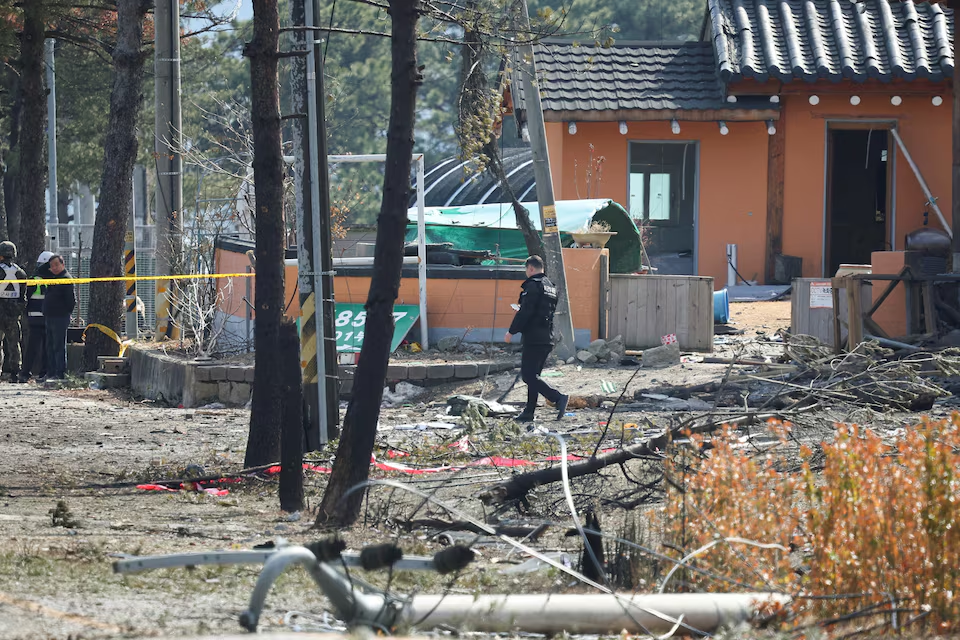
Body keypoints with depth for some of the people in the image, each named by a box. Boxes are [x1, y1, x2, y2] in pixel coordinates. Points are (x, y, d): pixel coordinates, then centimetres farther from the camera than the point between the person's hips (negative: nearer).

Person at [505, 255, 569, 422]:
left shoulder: (533, 286, -12)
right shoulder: (551, 286, 17)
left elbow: (525, 313, -17)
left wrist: (511, 332, -9)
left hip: (534, 338, -9)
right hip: (547, 339, 9)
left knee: (528, 375, -8)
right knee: (533, 375, 14)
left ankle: (558, 398, -19)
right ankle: (529, 412, 14)